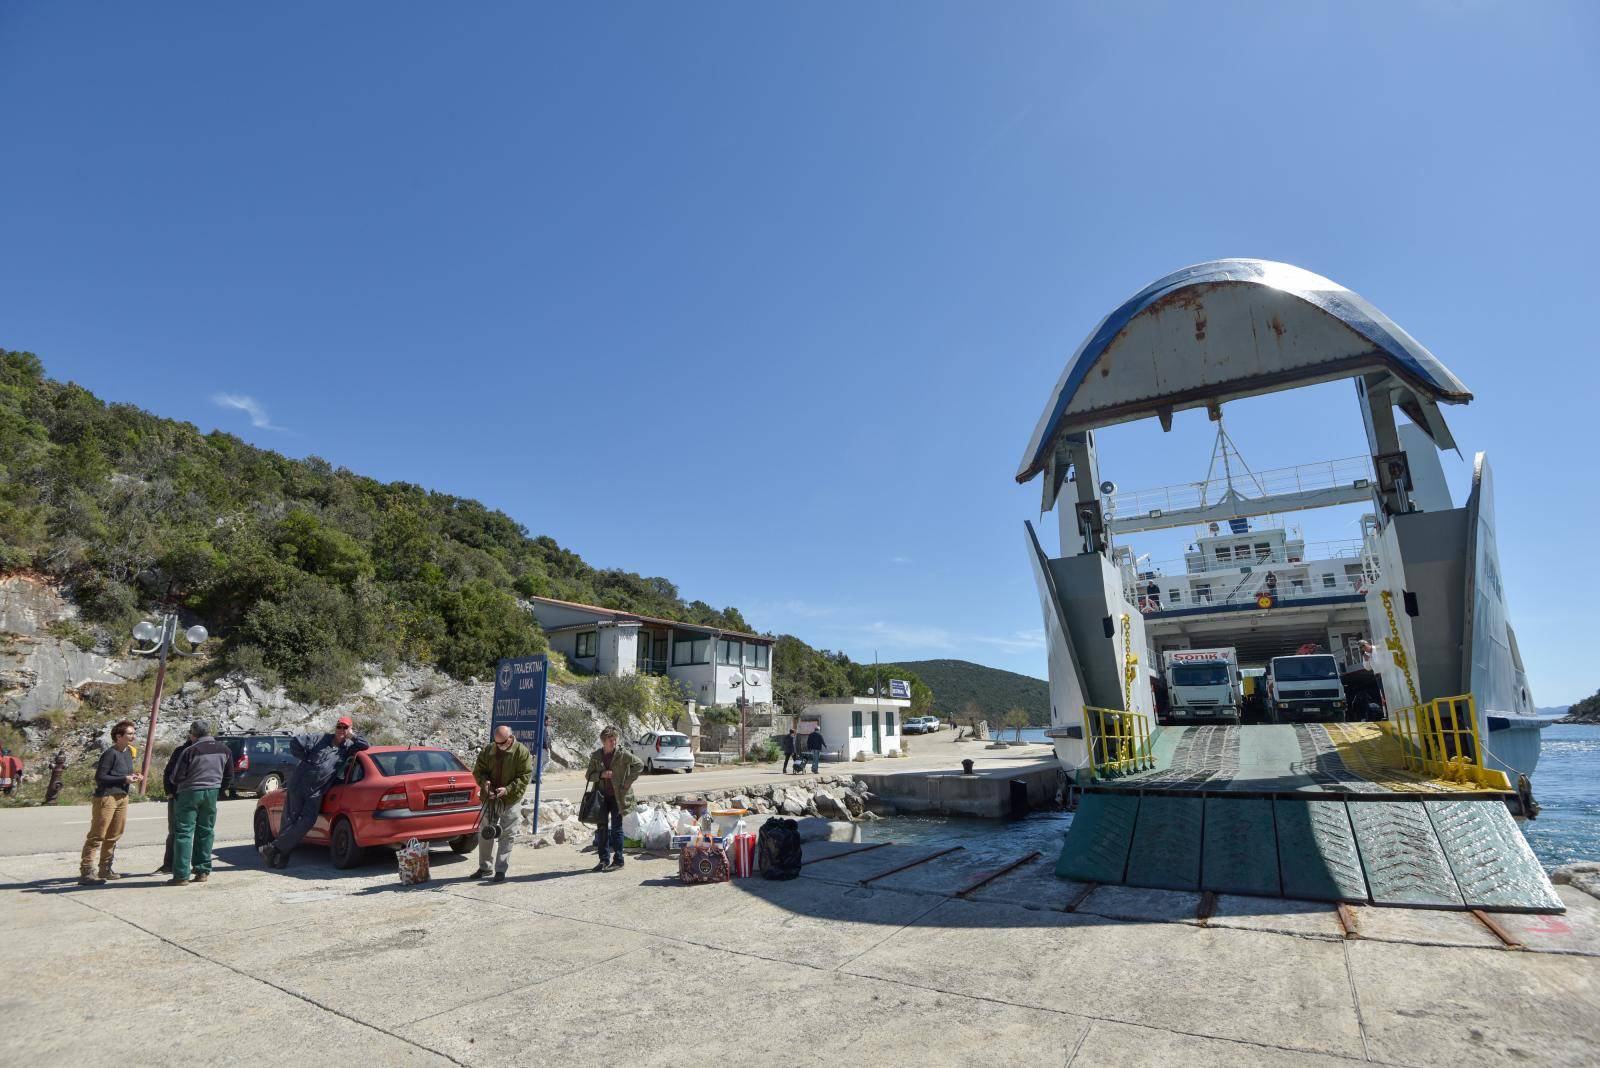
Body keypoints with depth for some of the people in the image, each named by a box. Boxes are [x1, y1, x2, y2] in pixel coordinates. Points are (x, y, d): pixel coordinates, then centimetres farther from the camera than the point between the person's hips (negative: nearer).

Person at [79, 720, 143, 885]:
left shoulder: (128, 751, 10)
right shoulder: (110, 753, -14)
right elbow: (100, 777, -16)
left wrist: (134, 776, 2)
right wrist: (124, 779, -18)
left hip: (122, 797, 8)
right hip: (106, 798, -8)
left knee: (113, 836, 14)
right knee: (97, 836, -6)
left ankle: (105, 870, 24)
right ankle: (86, 873, -1)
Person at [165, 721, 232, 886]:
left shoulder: (191, 751, -14)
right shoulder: (225, 750, 3)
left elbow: (176, 777, -11)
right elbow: (229, 777, 9)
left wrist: (174, 790, 10)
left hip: (189, 793, -5)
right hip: (212, 792, 5)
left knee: (184, 832, 1)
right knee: (206, 831, 14)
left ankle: (181, 875, -1)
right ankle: (203, 871, 18)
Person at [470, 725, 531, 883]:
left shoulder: (522, 752, -10)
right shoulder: (488, 750, 2)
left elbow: (525, 776, -10)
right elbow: (478, 770, 8)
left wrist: (508, 789, -21)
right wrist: (484, 782, -13)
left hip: (509, 800, -4)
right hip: (489, 799, 4)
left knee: (506, 836, 1)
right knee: (485, 834, 14)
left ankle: (501, 870, 10)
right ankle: (484, 867, 29)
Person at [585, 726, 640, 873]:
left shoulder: (622, 754, -8)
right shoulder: (595, 756, 1)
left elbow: (639, 764, -3)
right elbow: (588, 775, 3)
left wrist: (628, 781, -6)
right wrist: (601, 774, -15)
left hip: (618, 796, -3)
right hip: (602, 796, 4)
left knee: (616, 828, -2)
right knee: (602, 827, 8)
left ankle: (618, 861, 5)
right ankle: (604, 859, 20)